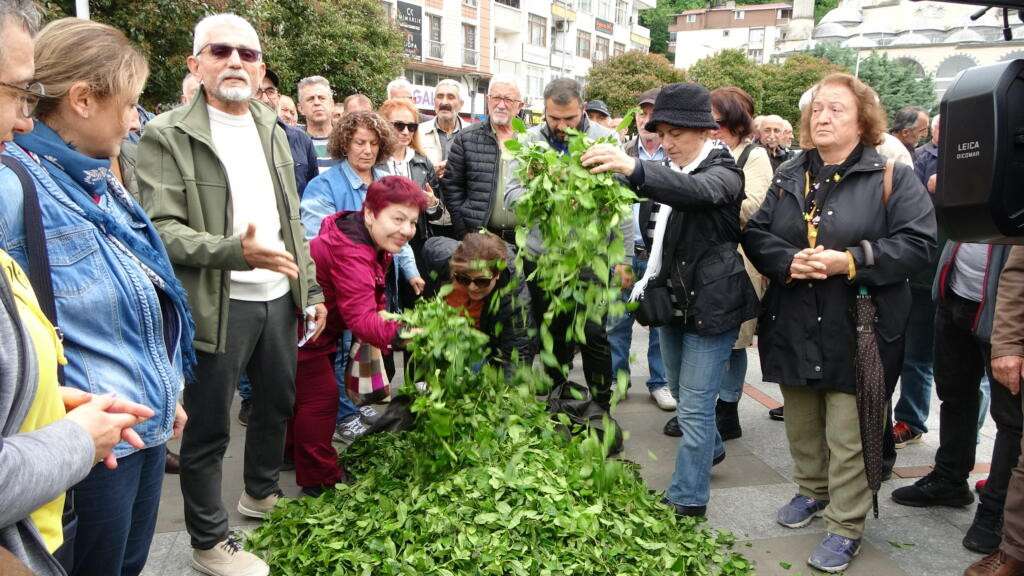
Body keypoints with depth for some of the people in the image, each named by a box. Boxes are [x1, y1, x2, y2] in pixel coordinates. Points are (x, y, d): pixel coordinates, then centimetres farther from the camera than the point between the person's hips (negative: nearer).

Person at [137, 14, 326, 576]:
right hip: (218, 307, -6)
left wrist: (311, 288, 13)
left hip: (278, 297, 7)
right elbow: (160, 228, -16)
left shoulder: (271, 129, 11)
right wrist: (237, 251, -29)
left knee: (278, 402, 20)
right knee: (209, 427, 6)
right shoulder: (166, 135, -10)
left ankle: (261, 493, 44)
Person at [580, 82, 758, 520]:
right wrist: (648, 283, 10)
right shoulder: (672, 171, 10)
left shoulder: (723, 173, -14)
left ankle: (687, 500, 7)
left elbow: (696, 191, -39)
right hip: (674, 300, 8)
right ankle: (711, 450, 47)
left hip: (712, 304, -8)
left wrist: (633, 168, -55)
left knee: (693, 408, -5)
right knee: (683, 397, 22)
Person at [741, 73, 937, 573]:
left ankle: (845, 526, 16)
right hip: (793, 326, 5)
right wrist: (788, 262, -14)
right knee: (801, 423, 18)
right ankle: (812, 490, 40)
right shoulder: (788, 177, 11)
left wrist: (850, 261, -21)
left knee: (847, 436, 0)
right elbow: (755, 233, 5)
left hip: (856, 328, -4)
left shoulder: (893, 177, -3)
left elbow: (918, 243, -11)